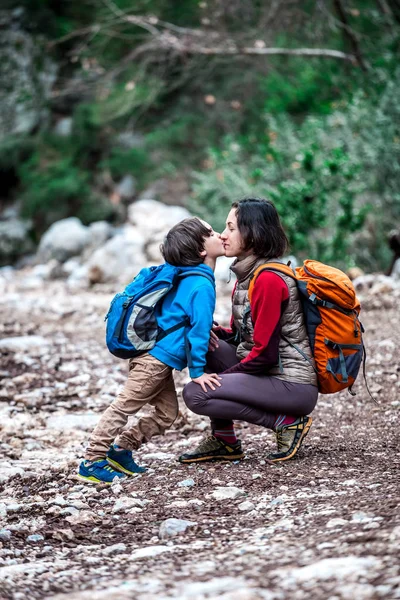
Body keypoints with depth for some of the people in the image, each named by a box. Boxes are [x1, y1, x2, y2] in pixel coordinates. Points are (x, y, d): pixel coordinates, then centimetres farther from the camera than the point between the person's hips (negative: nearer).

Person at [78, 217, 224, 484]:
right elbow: (199, 328, -17)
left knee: (166, 414, 12)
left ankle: (120, 450, 19)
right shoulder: (202, 286, -16)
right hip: (156, 358, -10)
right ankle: (92, 461, -2)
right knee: (124, 407, -5)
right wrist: (197, 371, -13)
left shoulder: (188, 280, 14)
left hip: (157, 356, 10)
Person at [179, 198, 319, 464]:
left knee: (195, 394, -17)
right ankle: (223, 442, 7)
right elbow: (241, 336, 19)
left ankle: (287, 422, -7)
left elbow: (265, 354, -20)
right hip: (268, 374, 10)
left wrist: (223, 376, -9)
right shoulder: (248, 274, 11)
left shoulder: (268, 279, -18)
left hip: (294, 387, -10)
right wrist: (213, 333, -2)